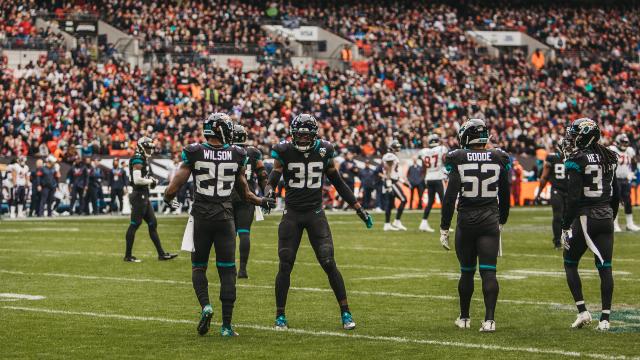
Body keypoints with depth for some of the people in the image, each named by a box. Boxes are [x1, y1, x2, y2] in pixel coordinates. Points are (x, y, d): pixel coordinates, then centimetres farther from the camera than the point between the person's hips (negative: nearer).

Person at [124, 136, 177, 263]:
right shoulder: (138, 160, -14)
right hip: (139, 196, -10)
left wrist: (151, 180, 7)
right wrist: (151, 181, -11)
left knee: (152, 224, 11)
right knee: (135, 225, -4)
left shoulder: (144, 160, 17)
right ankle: (128, 256, 1)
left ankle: (161, 253, 16)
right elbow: (137, 180, -24)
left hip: (144, 196, 10)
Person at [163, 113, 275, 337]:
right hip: (225, 218, 0)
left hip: (201, 217, 0)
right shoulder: (237, 155, 1)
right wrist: (262, 202, 29)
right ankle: (226, 325, 3)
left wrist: (169, 198, 18)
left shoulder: (194, 153, -4)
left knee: (198, 266, 16)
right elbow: (245, 193, 10)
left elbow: (174, 187, -4)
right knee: (227, 270, 6)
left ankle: (205, 306, -10)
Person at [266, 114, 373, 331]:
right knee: (285, 266, -2)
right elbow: (273, 179, -9)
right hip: (292, 214, 0)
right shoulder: (284, 152, -5)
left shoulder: (324, 151, 0)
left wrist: (359, 209, 6)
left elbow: (338, 183, 8)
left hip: (316, 214, 0)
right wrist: (268, 194, -33)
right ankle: (280, 316, 11)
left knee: (329, 264, -8)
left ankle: (345, 313, -1)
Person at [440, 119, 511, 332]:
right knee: (488, 271, -1)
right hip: (490, 219, 1)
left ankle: (464, 318, 24)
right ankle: (489, 319, -11)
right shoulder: (498, 159, 1)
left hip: (466, 219, -1)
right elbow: (504, 194, 10)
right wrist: (502, 220, 25)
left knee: (467, 271, 13)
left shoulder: (459, 159, -7)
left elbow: (450, 196, -9)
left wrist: (444, 227, -3)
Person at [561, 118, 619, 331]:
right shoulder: (608, 158, 8)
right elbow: (616, 194, 14)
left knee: (570, 263, 12)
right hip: (606, 216, 6)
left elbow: (574, 198, -16)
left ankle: (582, 311, 2)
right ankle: (605, 318, 4)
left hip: (585, 217, -6)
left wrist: (565, 227, -10)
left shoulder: (577, 161, -12)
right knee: (605, 268, 6)